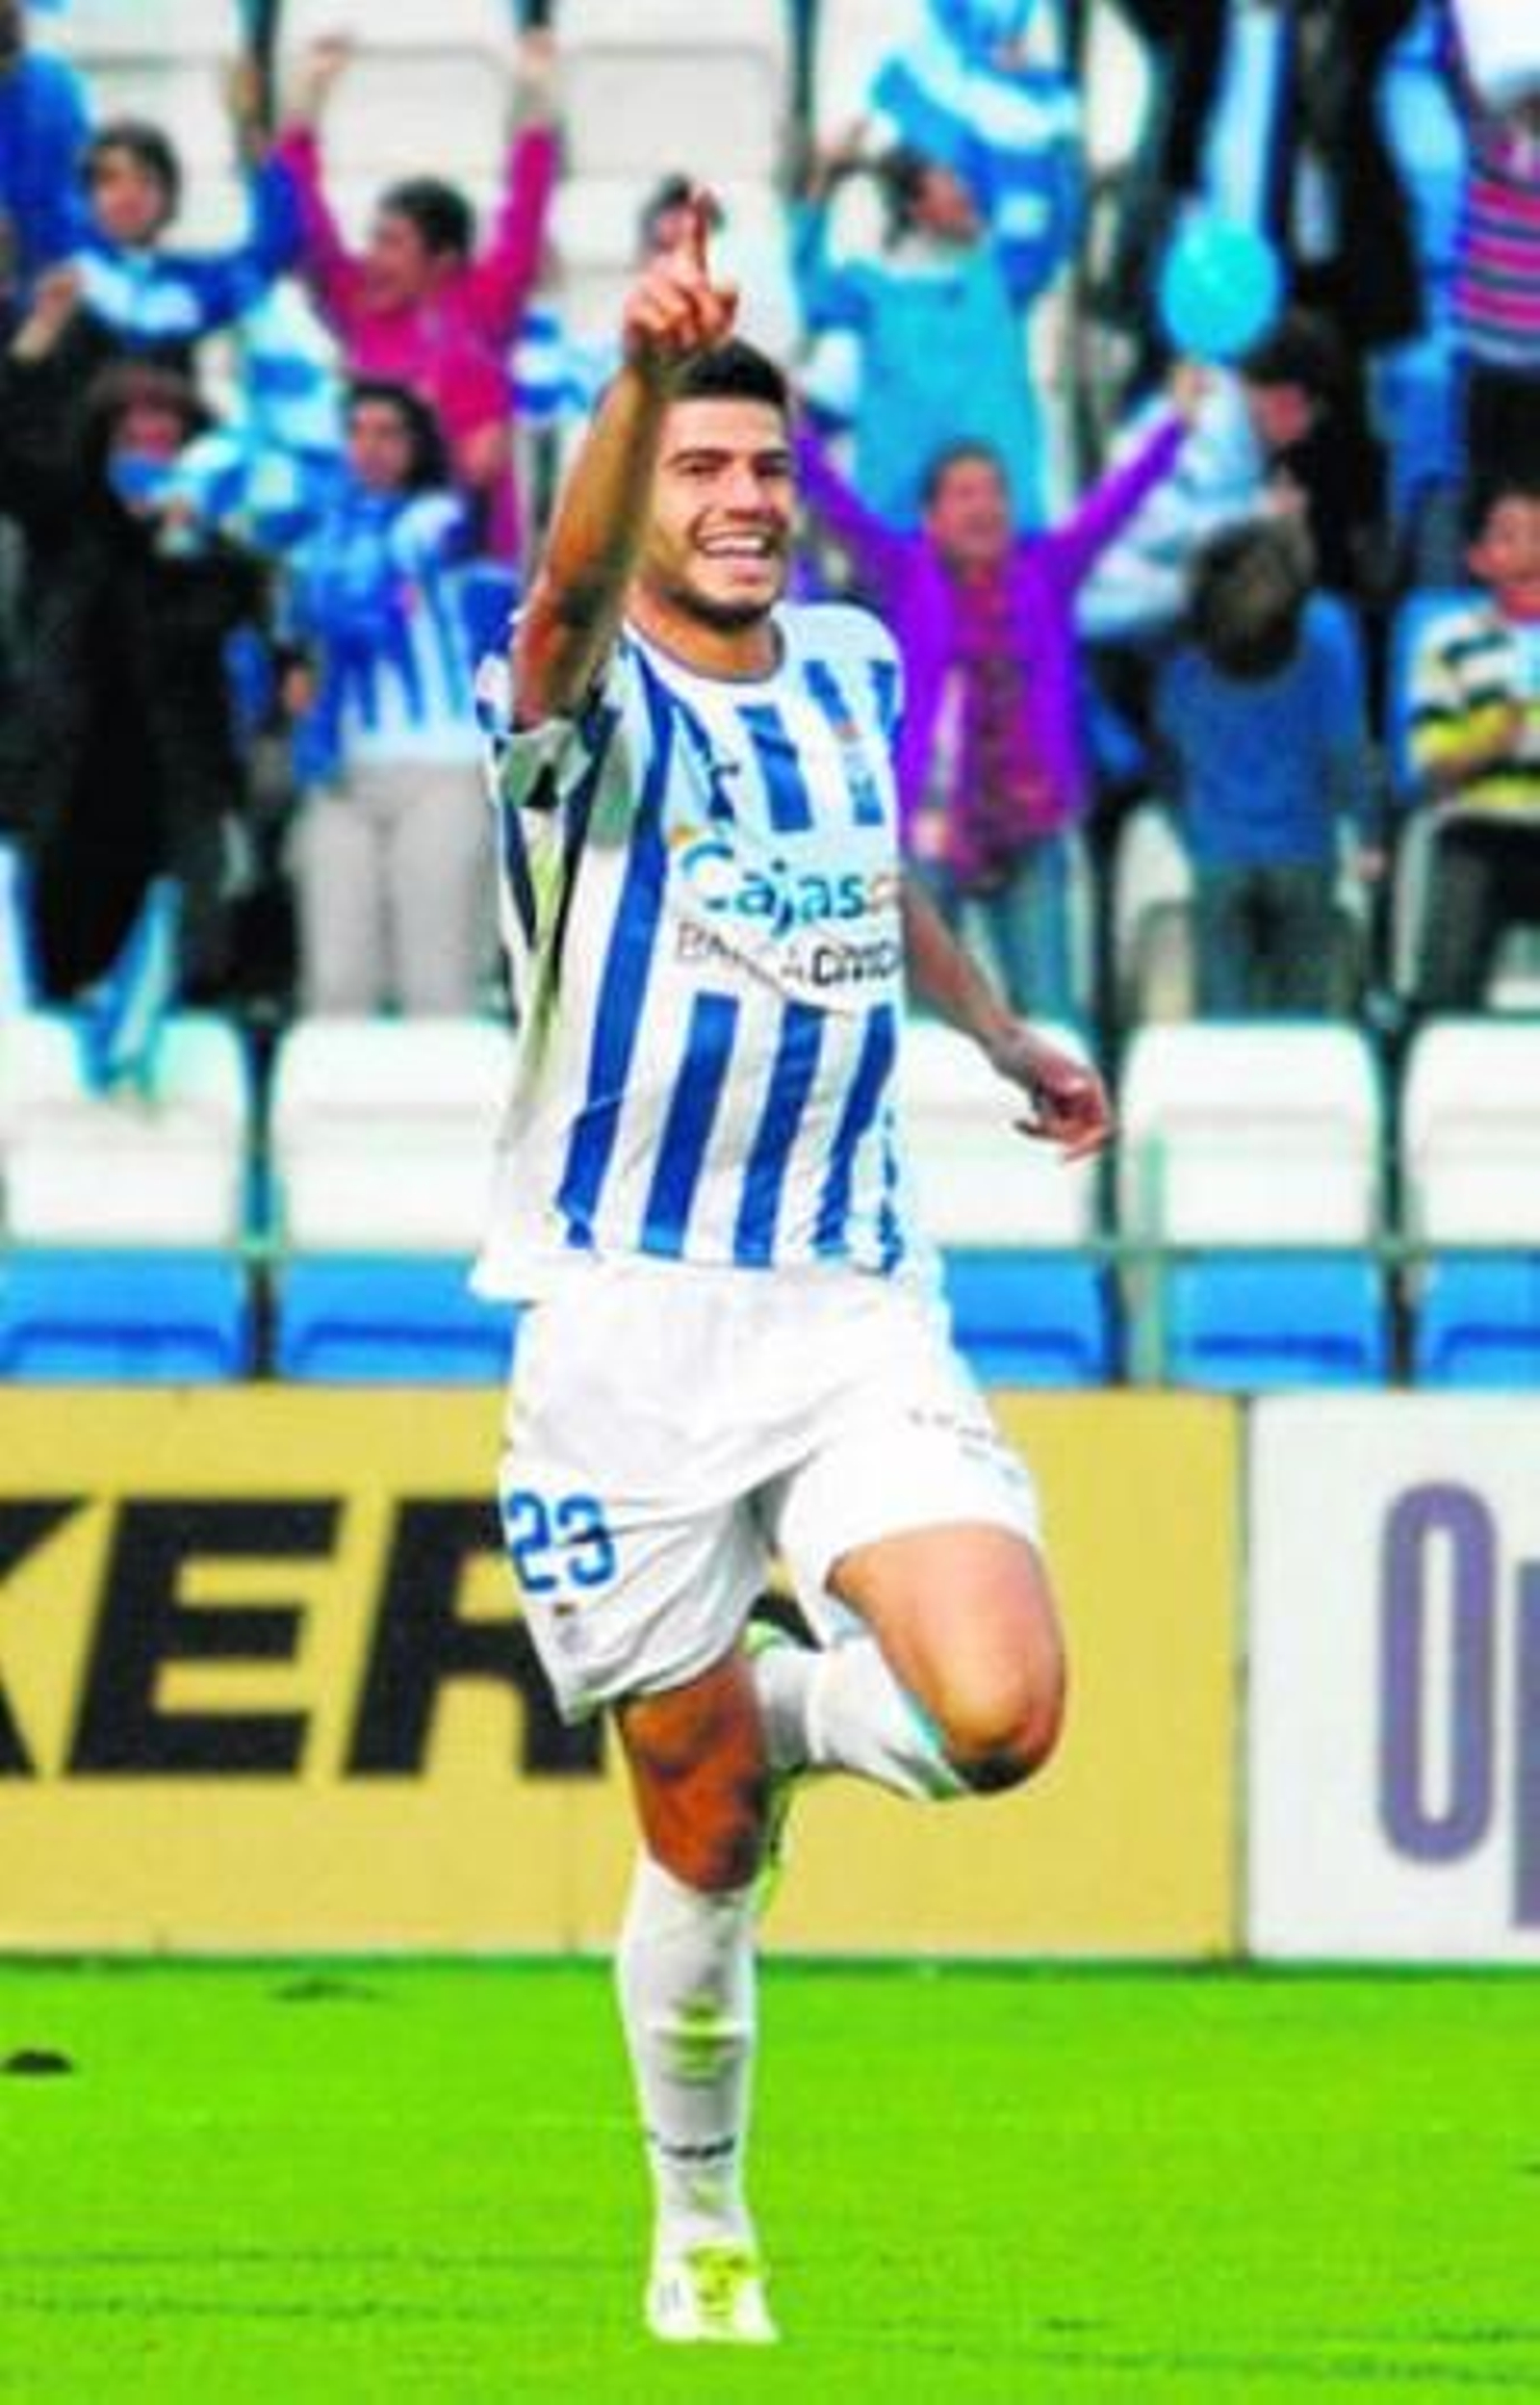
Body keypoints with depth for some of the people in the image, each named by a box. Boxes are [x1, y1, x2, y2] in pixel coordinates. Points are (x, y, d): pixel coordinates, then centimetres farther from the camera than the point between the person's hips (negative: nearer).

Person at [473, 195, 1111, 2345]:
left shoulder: (850, 671, 10)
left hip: (858, 1308, 4)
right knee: (703, 1845, 1)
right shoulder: (594, 705, -8)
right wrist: (641, 376, -52)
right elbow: (573, 589, -33)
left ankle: (781, 1711, 16)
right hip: (632, 1319, -4)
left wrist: (1012, 1042, 44)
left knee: (996, 1718, -19)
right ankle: (701, 2233, 23)